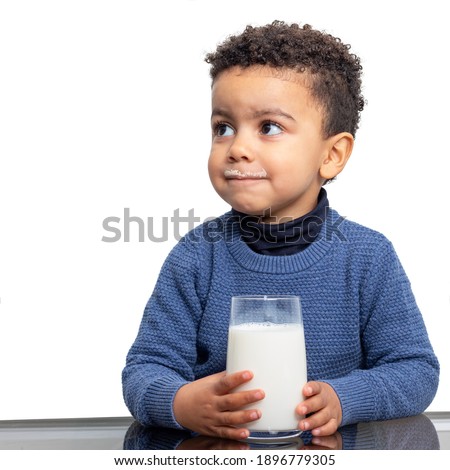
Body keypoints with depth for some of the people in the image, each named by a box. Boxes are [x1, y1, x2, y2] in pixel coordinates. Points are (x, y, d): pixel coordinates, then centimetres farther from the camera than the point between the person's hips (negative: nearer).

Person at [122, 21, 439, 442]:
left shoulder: (369, 258, -2)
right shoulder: (196, 257, -2)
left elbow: (416, 369, 1)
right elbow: (144, 370, -2)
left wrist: (344, 399, -17)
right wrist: (182, 403, -24)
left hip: (333, 454, -1)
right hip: (215, 454, 2)